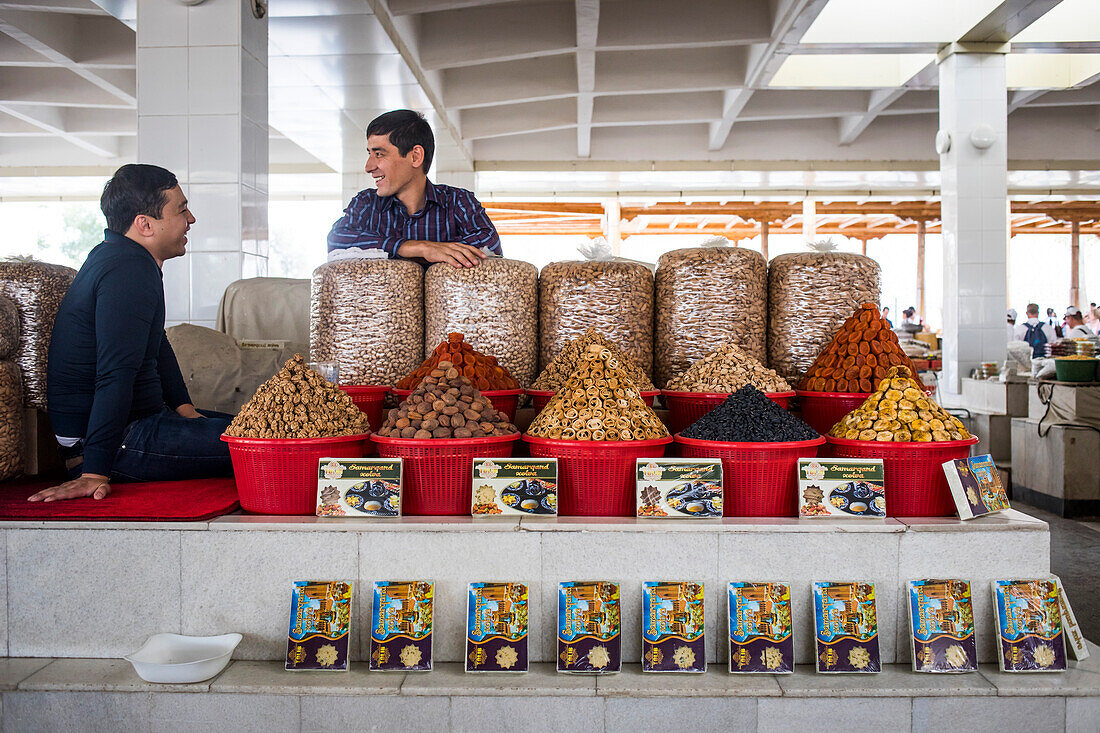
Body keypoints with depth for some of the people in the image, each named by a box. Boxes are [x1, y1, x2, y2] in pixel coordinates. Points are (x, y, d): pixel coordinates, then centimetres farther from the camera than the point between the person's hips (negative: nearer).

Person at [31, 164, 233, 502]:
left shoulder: (117, 257, 14)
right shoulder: (128, 270, -21)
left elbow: (157, 344, 23)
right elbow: (116, 375, -29)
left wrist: (184, 408, 14)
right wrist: (94, 472, -32)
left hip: (140, 419, 11)